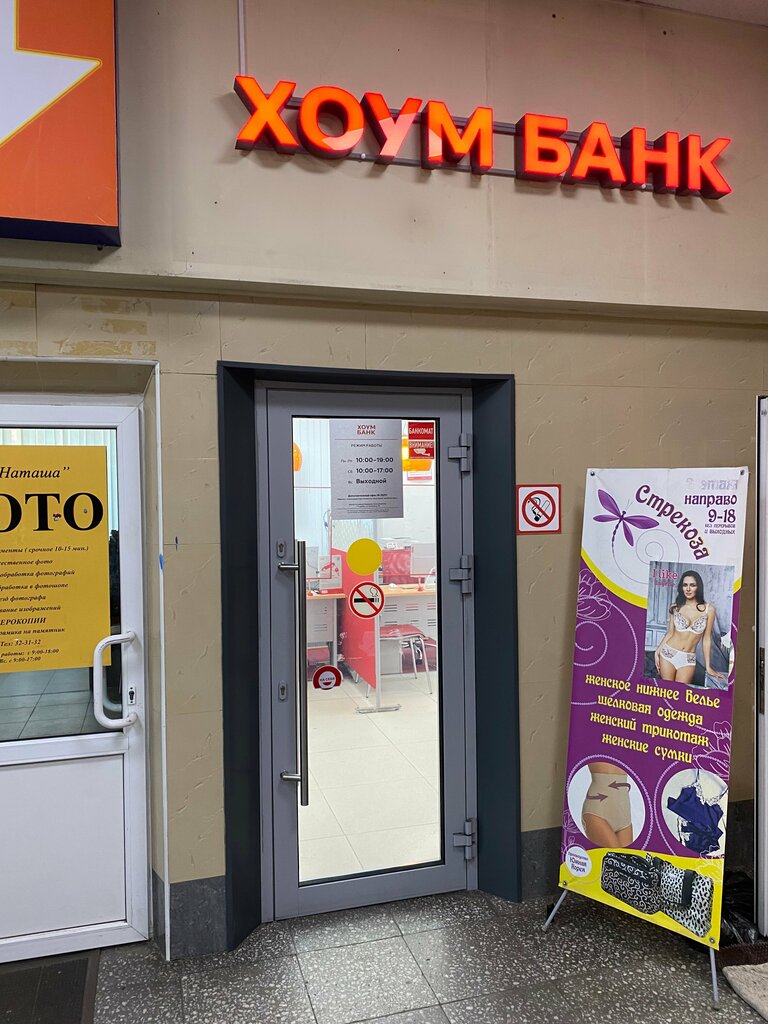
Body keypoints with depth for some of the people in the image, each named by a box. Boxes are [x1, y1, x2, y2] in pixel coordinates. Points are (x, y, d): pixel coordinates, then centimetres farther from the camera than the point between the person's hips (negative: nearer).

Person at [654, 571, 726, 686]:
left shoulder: (709, 609, -3)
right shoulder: (675, 607, -1)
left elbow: (706, 638, 1)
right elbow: (670, 633, 7)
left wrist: (708, 667, 3)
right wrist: (657, 651, -1)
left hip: (688, 659, 0)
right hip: (668, 654, 0)